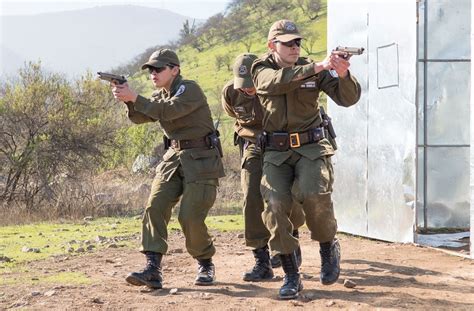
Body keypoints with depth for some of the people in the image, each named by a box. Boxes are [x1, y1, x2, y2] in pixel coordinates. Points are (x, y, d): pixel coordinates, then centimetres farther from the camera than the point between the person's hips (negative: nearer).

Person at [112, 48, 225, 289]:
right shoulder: (160, 95, 14)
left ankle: (205, 264, 12)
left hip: (201, 160, -7)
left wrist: (135, 97, -29)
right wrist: (128, 100, -16)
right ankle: (152, 269, -16)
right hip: (174, 157, 7)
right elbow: (139, 117, 3)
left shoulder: (190, 89, -12)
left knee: (190, 217, -13)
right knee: (155, 207, -11)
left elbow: (168, 111, -28)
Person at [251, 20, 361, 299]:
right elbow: (277, 82, -23)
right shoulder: (262, 70, 2)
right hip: (277, 152, 1)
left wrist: (343, 74, -26)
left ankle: (329, 247, 4)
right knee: (275, 206, -13)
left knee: (314, 195, -26)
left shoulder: (315, 70, 3)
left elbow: (348, 98, -5)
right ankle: (291, 277, -2)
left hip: (312, 147, -1)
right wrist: (317, 67, -32)